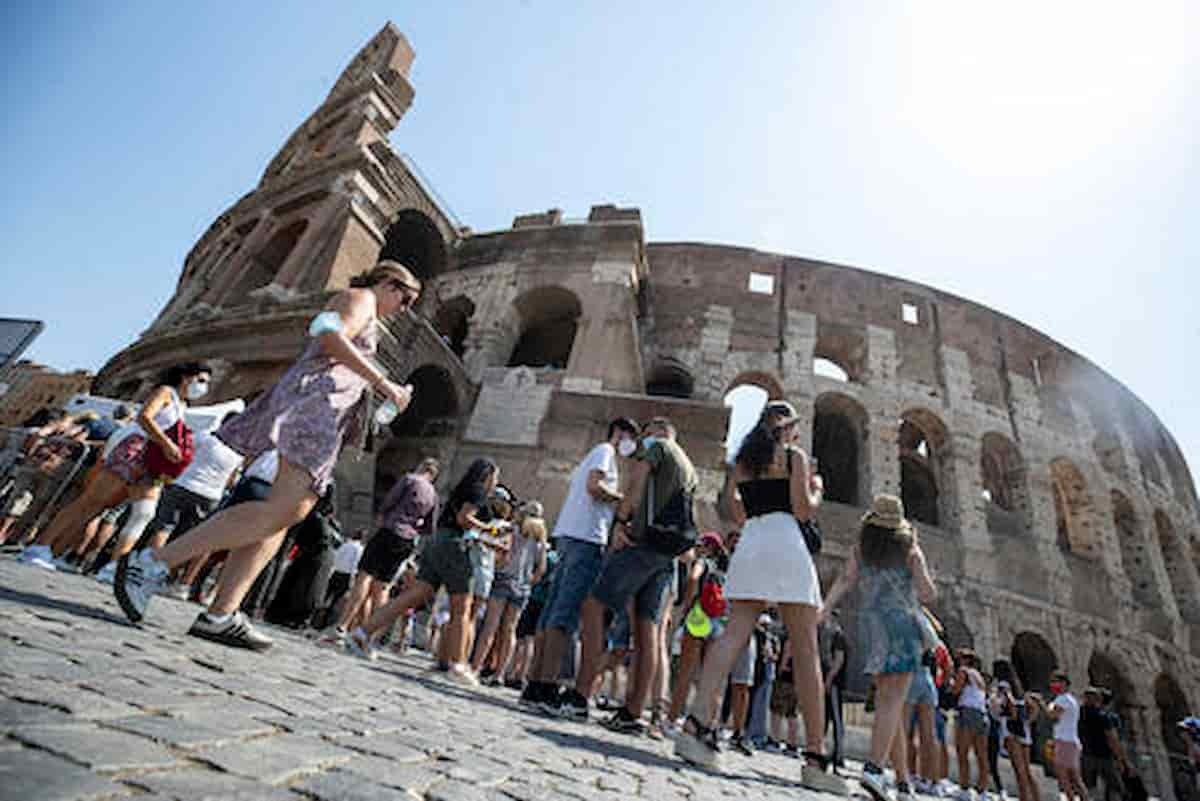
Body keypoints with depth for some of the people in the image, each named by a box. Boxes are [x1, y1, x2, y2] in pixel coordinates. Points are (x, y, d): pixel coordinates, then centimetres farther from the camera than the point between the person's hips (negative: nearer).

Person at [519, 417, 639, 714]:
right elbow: (594, 486, -14)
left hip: (568, 536, 9)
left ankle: (534, 686, 7)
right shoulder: (605, 450, 1)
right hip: (586, 537, -9)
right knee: (565, 615, -12)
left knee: (552, 612, 5)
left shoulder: (594, 455, 29)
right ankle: (547, 689, -12)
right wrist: (625, 498, -2)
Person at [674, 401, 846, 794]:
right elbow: (804, 511, -3)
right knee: (806, 651, 0)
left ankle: (698, 722, -19)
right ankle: (815, 758, 2)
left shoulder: (742, 460, 19)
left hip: (749, 542, 5)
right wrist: (816, 489, 16)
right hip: (785, 542, -4)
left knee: (734, 634, -4)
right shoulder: (794, 455, 5)